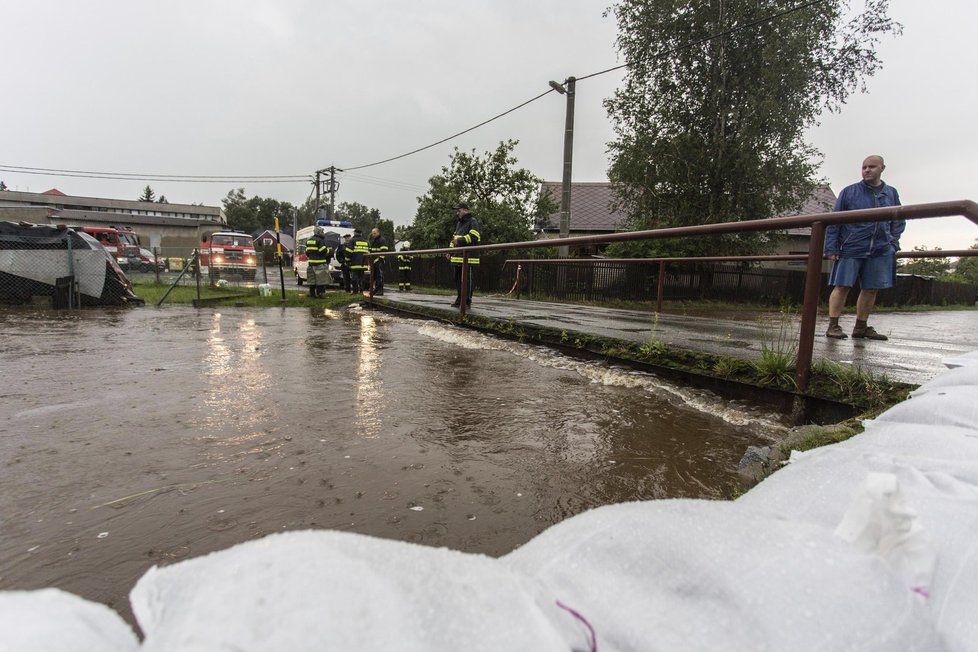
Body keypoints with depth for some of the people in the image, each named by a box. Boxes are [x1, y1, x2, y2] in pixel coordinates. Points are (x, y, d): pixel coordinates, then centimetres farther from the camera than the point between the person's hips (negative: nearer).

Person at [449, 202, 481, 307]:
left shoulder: (472, 221, -5)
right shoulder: (459, 223, 23)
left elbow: (474, 236, -18)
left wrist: (460, 240, -20)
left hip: (468, 256, -9)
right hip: (458, 256, 9)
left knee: (467, 279, -6)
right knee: (458, 279, 12)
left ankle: (467, 301, -1)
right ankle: (459, 299, 20)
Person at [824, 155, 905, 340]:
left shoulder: (891, 193, 14)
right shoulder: (849, 192, 3)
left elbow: (899, 222, 19)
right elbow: (834, 222, -1)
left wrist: (893, 244, 5)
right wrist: (831, 248, -8)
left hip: (880, 250, 4)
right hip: (851, 248, -4)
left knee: (871, 289, 6)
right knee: (842, 287, -6)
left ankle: (861, 327, 16)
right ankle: (833, 326, -2)